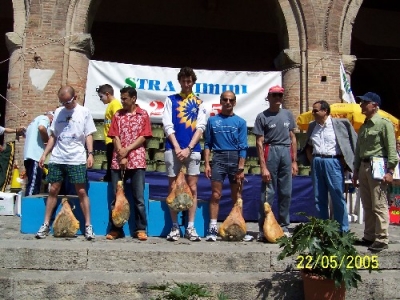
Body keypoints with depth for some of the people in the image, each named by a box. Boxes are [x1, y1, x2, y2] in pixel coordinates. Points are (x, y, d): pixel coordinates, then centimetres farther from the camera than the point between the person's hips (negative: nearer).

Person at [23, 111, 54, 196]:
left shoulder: (36, 120, 30)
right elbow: (41, 128, -19)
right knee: (33, 183, -12)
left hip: (30, 155, 9)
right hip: (35, 155, -9)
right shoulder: (45, 118, 2)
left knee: (33, 183, 10)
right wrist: (47, 140, -5)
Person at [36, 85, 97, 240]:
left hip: (77, 160, -3)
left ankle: (88, 225, 4)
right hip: (57, 159, 3)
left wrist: (90, 153, -11)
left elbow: (88, 135, 1)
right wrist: (44, 154, 8)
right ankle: (45, 225, 13)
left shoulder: (84, 112, 1)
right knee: (53, 190, 6)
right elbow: (53, 136, 14)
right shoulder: (58, 112, 10)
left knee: (81, 191, -3)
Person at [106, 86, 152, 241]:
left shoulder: (143, 114, 5)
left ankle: (141, 229, 7)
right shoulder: (117, 115, 11)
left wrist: (127, 150, -11)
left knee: (139, 197, -1)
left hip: (137, 160, -2)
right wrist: (121, 156, -8)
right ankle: (115, 228, 13)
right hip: (118, 160, 2)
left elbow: (143, 137, -2)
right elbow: (115, 137, 4)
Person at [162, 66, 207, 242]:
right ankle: (174, 227, 10)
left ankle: (191, 227, 7)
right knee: (173, 187, 2)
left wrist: (188, 149, -9)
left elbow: (200, 127, 3)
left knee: (192, 188, 1)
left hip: (192, 149, 0)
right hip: (173, 148, 0)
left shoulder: (199, 103, 12)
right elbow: (168, 126, 2)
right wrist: (177, 148, -10)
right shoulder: (171, 100, 10)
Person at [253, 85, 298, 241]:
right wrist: (263, 167, -10)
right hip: (270, 153, -4)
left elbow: (293, 138, 16)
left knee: (286, 193, 7)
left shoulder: (288, 115, 13)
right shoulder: (262, 116, 1)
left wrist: (294, 161, 10)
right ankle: (263, 228, 1)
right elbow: (259, 143, -4)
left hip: (286, 153, 4)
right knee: (268, 193, -3)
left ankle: (284, 226, 16)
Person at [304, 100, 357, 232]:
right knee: (319, 198, 8)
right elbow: (308, 145, 24)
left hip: (333, 162, -5)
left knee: (338, 198, -2)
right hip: (317, 163, 5)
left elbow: (354, 142, -1)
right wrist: (311, 160, 11)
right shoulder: (312, 126, 12)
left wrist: (344, 161, -5)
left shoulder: (340, 123, -3)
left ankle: (343, 230, 7)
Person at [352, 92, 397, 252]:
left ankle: (382, 240, 0)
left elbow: (392, 149, -11)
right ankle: (369, 236, 19)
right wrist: (356, 171, 19)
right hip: (363, 166, 8)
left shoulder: (384, 123, -5)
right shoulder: (363, 126, 18)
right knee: (367, 205, 12)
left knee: (379, 205, -6)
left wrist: (390, 171, -17)